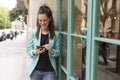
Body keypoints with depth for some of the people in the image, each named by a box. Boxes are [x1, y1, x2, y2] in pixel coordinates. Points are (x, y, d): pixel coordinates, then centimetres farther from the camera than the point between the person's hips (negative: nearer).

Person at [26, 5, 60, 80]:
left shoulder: (56, 34, -2)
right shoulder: (33, 32, -2)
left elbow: (58, 52, 2)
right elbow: (28, 50, 2)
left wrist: (52, 50, -18)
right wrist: (34, 52, -18)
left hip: (49, 71, 0)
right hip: (35, 70, 1)